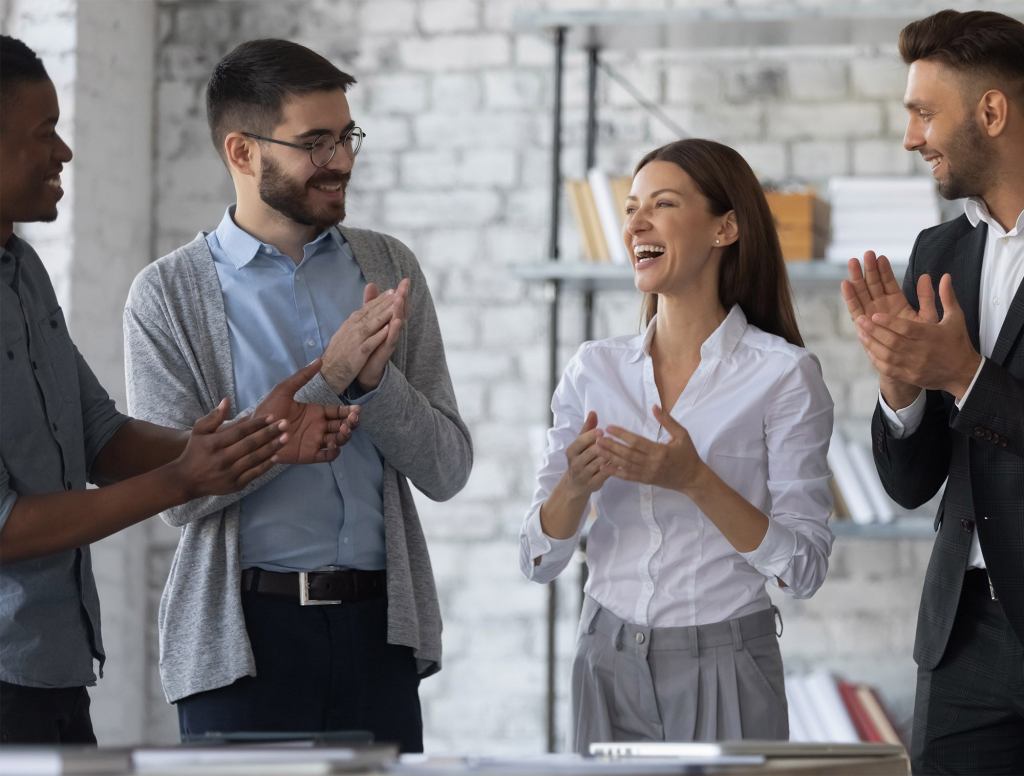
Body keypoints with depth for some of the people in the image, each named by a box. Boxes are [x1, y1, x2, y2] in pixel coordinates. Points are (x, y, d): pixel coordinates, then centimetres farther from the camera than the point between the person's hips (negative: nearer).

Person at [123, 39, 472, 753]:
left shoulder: (390, 268, 9)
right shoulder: (168, 294, -1)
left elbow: (447, 470, 7)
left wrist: (376, 378, -13)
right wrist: (326, 379, -15)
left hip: (378, 628, 3)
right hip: (245, 633, -3)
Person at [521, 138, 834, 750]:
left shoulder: (783, 372, -9)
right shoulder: (595, 368, 4)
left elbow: (805, 567, -12)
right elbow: (539, 560, 4)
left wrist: (695, 481, -23)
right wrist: (574, 486, -16)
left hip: (723, 669, -4)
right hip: (608, 660, 4)